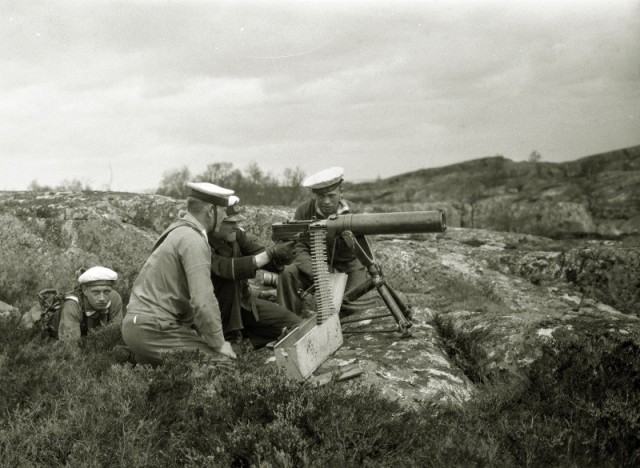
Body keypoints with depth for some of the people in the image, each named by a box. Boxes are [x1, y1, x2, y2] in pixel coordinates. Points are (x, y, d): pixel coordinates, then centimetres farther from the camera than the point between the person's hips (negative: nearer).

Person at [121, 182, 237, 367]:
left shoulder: (178, 230, 17)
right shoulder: (193, 239, -15)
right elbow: (203, 300, -22)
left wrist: (198, 328, 18)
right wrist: (219, 344, -12)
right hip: (151, 330, -10)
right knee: (224, 360, -14)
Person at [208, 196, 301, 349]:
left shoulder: (237, 235, -5)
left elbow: (272, 264, -12)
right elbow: (228, 268, -38)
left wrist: (280, 258, -35)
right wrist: (271, 253, -42)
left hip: (243, 301, 4)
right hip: (219, 311, -4)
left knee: (294, 324, -5)